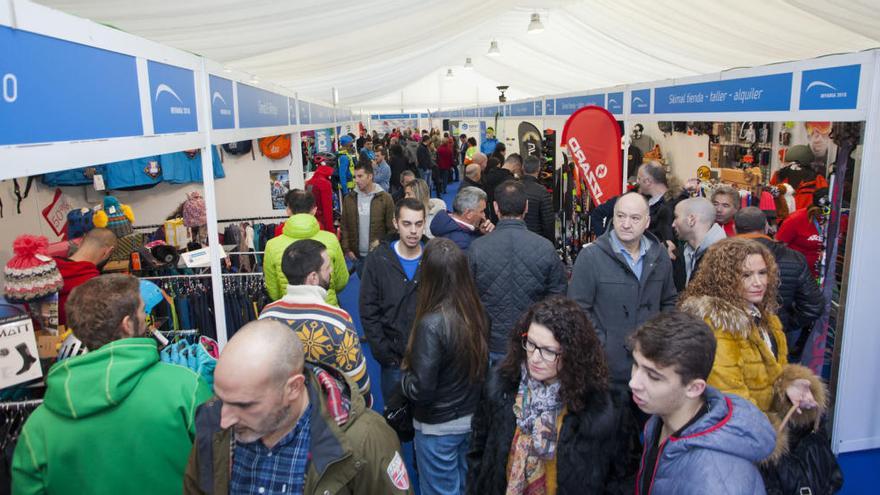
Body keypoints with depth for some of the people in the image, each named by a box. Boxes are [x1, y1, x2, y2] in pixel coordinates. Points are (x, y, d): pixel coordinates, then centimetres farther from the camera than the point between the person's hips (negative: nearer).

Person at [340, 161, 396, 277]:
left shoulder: (385, 198, -5)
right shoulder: (349, 199, 3)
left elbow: (392, 228, -4)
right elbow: (344, 227, 5)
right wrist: (347, 249, -2)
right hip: (357, 255, 3)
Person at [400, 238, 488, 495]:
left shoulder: (432, 324, -27)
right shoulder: (476, 313, -10)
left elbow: (421, 391, -23)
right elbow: (477, 366, 3)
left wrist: (404, 373, -4)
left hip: (438, 427, -6)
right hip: (472, 419, 6)